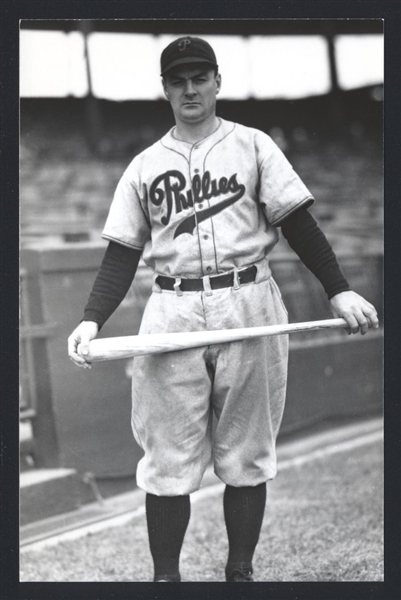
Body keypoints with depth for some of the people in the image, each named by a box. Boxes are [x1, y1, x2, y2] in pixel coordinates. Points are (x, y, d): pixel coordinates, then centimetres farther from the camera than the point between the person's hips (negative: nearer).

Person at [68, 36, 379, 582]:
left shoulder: (252, 145, 9)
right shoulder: (144, 166, 13)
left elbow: (298, 223, 3)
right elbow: (122, 255, 10)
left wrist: (339, 291, -8)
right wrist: (92, 321, -5)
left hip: (250, 306, -1)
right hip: (173, 312, 1)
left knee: (247, 455, 4)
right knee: (168, 459, 0)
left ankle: (241, 572, 16)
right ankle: (165, 576, 10)